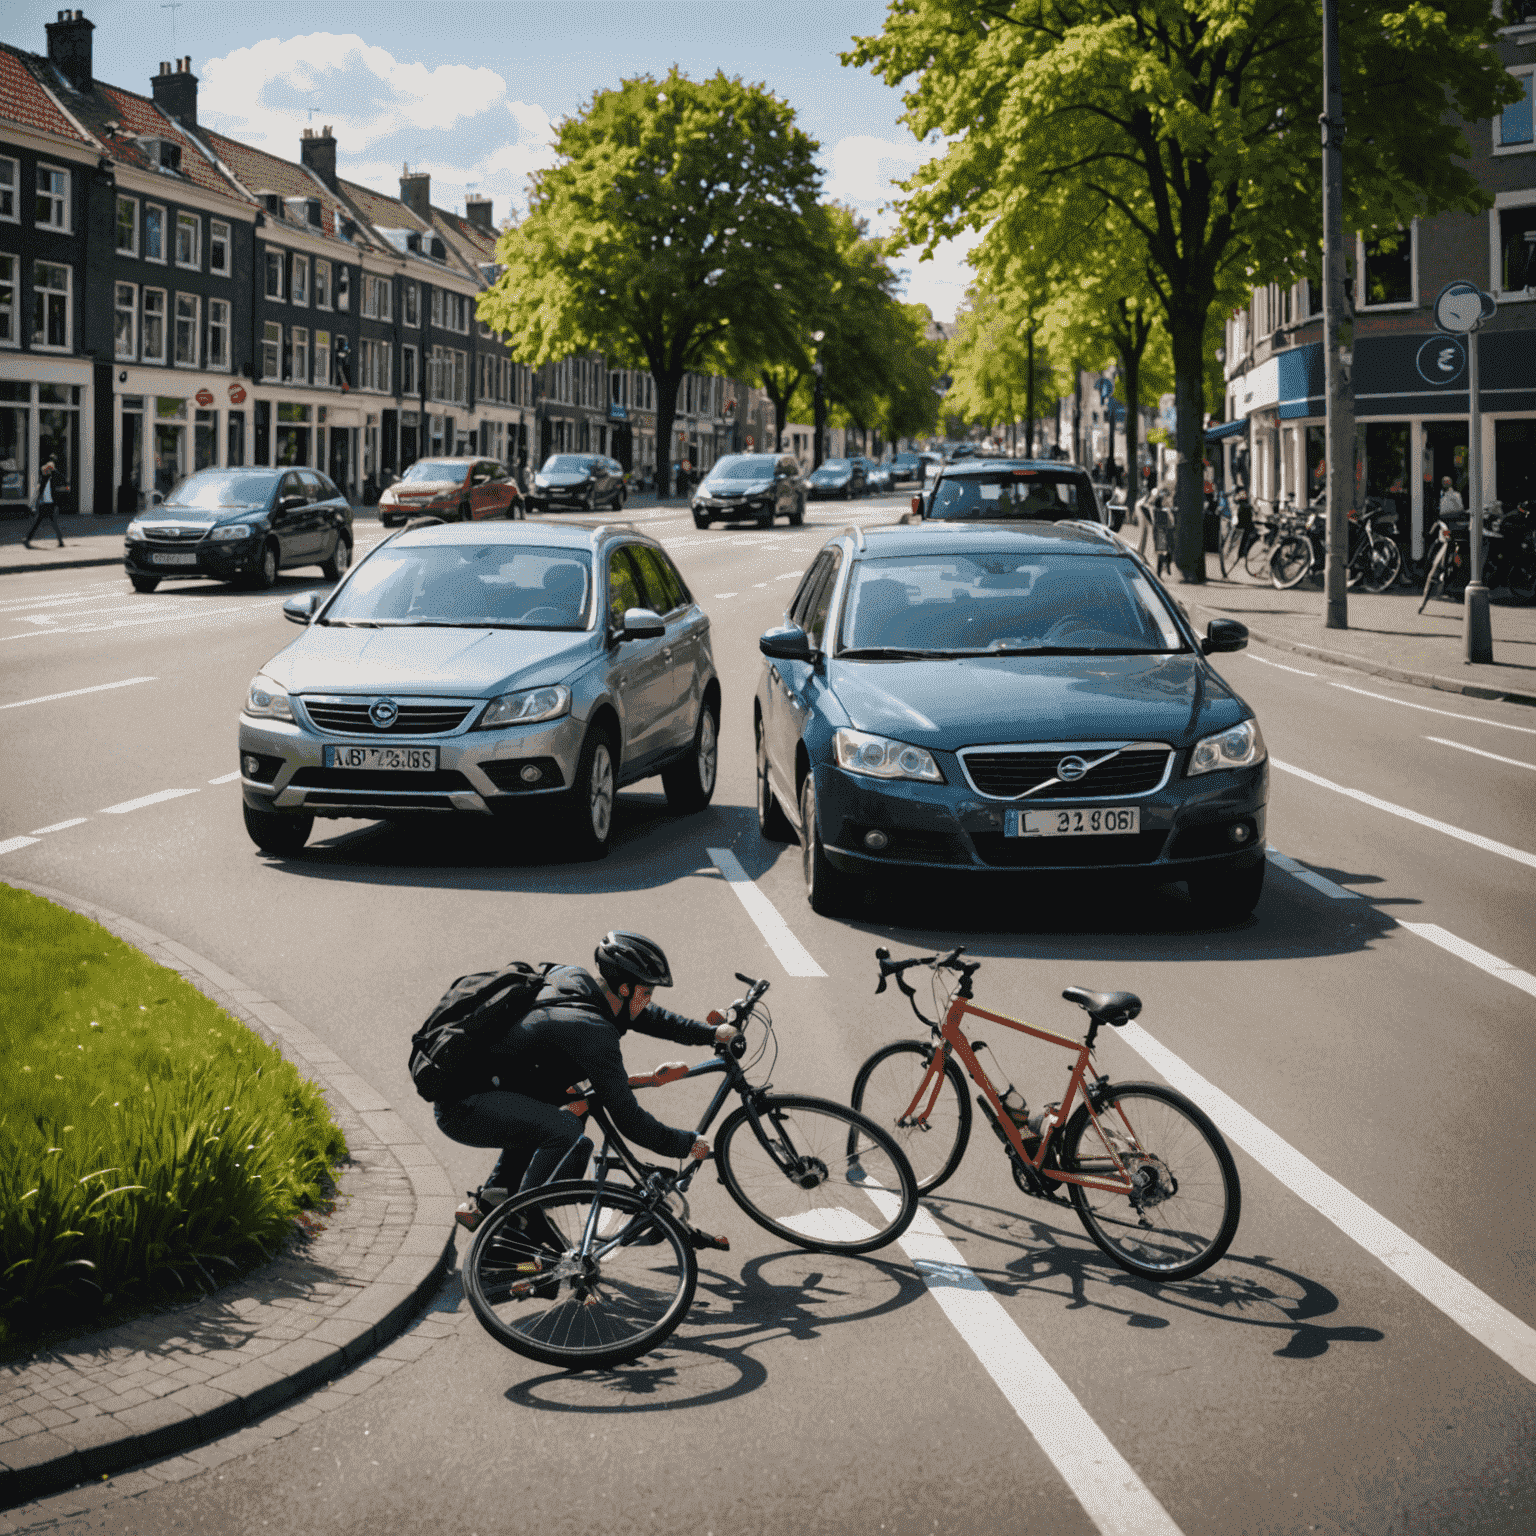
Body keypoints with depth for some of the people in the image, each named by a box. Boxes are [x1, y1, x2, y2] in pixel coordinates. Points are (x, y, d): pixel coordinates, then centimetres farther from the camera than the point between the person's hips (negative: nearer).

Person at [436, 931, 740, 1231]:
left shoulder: (573, 978, 5)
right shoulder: (592, 1031, -22)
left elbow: (649, 1017, 22)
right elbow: (627, 1118, -20)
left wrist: (712, 1033, 19)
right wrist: (686, 1144, -8)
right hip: (463, 1108, -10)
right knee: (568, 1133, -26)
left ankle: (485, 1203, 28)